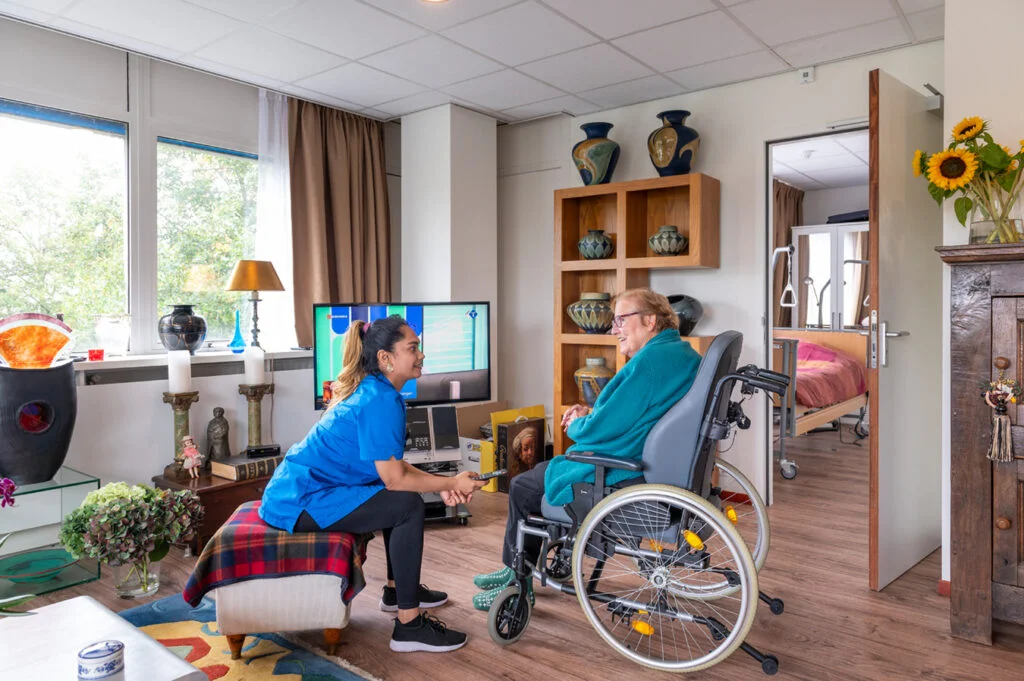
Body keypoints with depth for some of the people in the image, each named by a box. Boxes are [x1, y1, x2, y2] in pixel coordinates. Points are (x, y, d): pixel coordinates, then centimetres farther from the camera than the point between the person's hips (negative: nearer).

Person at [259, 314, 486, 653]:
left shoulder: (372, 391, 8)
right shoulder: (380, 401, -21)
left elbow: (395, 465, 10)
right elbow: (394, 478, -22)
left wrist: (442, 485, 0)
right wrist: (452, 483, -11)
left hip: (296, 489, 11)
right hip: (300, 503, -11)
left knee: (398, 497, 21)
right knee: (408, 505, -18)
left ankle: (397, 589, 33)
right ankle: (409, 625, -11)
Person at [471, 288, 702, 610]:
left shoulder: (651, 360, -24)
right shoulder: (684, 354, 9)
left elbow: (602, 429, -24)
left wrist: (576, 425, -2)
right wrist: (592, 414, 6)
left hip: (624, 481, -10)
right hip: (652, 468, 11)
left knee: (521, 487, 8)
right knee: (541, 471, 23)